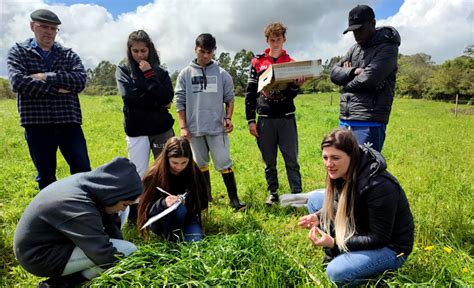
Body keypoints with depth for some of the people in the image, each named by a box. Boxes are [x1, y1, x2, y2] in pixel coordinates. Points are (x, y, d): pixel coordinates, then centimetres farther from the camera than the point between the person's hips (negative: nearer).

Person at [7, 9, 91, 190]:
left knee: (83, 171, 3)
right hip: (37, 123, 0)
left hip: (69, 121, 1)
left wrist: (47, 77, -14)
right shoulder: (18, 52, 8)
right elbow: (18, 82, -10)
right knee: (45, 176, 10)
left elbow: (81, 80, -8)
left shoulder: (69, 55, 11)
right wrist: (56, 89, -13)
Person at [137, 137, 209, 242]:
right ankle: (171, 236, -9)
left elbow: (202, 202, -5)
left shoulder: (194, 172, -13)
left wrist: (187, 202, -26)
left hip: (187, 216, 3)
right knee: (179, 208, -34)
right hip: (159, 222, -3)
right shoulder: (154, 175, -20)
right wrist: (163, 203, -37)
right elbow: (147, 209, -16)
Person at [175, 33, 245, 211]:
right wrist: (183, 126, -3)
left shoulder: (222, 74, 3)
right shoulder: (185, 74, 3)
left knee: (224, 163, -1)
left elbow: (229, 99, 7)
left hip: (217, 128, -1)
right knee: (200, 164, 13)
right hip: (195, 129, 2)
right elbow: (180, 102, 2)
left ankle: (234, 198, 9)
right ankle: (206, 196, 28)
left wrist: (228, 118, -7)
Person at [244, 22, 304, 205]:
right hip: (265, 119, 0)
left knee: (292, 160, 1)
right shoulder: (257, 62, 6)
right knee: (269, 161, 9)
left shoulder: (291, 62, 8)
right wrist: (250, 120, -1)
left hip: (287, 118, 0)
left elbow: (292, 95, 4)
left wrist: (296, 86, -19)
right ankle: (273, 194, 22)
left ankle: (297, 194, 8)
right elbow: (250, 93, 5)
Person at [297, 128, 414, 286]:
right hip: (361, 232, 8)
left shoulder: (379, 186, -33)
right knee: (315, 198, 0)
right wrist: (318, 217, -13)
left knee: (336, 272, -29)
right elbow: (339, 205, 7)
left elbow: (379, 239, -26)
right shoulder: (343, 173, -10)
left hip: (389, 247, -8)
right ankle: (333, 256, 6)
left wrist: (334, 243, -28)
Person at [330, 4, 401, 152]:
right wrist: (353, 71, -8)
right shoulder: (355, 48, 17)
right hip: (344, 121, 7)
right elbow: (334, 73, 11)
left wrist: (346, 85, 0)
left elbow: (368, 79, -17)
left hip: (369, 124, -7)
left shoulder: (387, 48, -4)